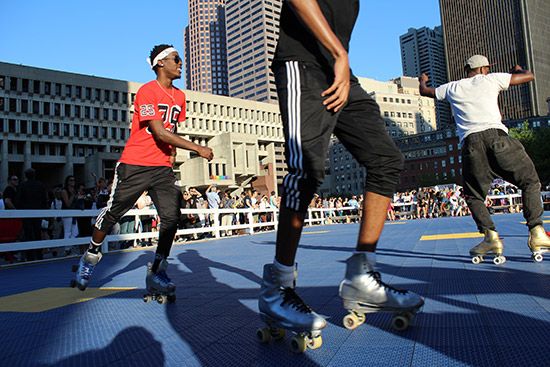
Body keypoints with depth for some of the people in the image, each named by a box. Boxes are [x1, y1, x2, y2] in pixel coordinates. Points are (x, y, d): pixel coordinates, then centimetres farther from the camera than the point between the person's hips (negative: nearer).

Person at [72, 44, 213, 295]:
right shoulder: (147, 91, -11)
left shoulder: (179, 97, 12)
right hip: (135, 165, -5)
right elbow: (160, 133, -20)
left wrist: (172, 151, 9)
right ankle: (90, 257, 32)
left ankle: (157, 273, 1)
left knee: (172, 216, -10)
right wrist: (198, 149, -21)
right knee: (113, 213, 7)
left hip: (163, 168, 5)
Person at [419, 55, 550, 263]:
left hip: (470, 142, 1)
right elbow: (529, 76, 26)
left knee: (473, 195, 12)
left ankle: (491, 236, -5)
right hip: (496, 135, -1)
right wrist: (517, 69, 48)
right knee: (530, 182, 10)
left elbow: (424, 91, 40)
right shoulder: (490, 80, 19)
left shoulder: (452, 88, 24)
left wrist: (422, 81, 63)